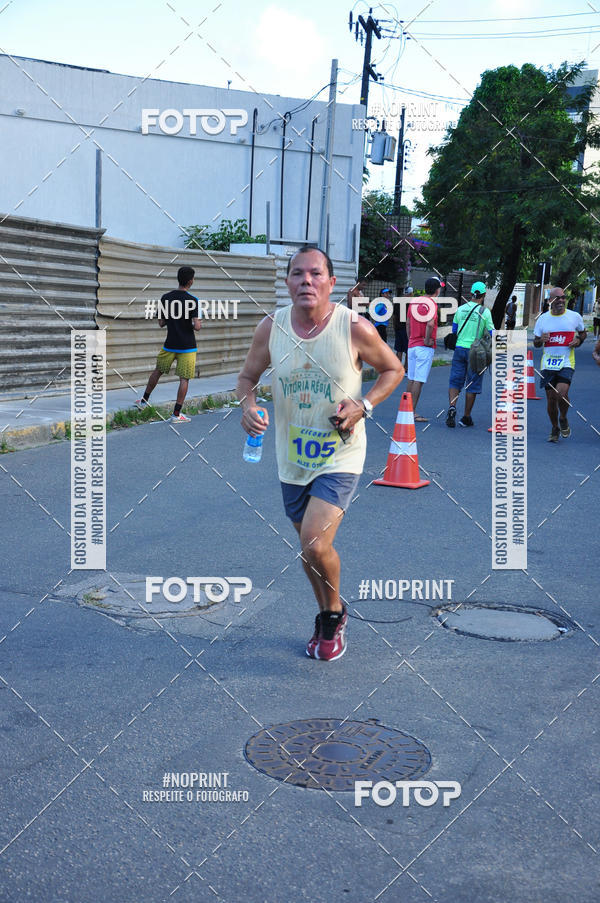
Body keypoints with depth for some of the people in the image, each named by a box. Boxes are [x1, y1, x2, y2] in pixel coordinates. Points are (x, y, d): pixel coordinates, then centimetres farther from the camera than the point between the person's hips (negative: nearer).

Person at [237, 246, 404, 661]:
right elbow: (248, 376, 9)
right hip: (293, 457, 4)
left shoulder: (356, 328, -13)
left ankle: (334, 612, 13)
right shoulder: (270, 327, -5)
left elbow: (394, 369, 2)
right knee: (311, 546, 16)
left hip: (340, 456, -4)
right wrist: (249, 405, -12)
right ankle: (328, 618, 40)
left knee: (315, 543, -18)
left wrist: (364, 404, -14)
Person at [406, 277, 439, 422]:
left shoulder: (414, 302, 11)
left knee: (411, 379, 13)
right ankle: (412, 412, -7)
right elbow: (430, 323, -26)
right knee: (419, 380, -6)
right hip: (425, 348, -7)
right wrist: (427, 340, -15)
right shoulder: (431, 303, -12)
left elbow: (407, 323, 15)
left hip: (412, 346, 7)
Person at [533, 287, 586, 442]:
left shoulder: (575, 316, 2)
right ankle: (555, 429, 26)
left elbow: (583, 333, 20)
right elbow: (536, 343, 12)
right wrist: (541, 340, -11)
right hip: (548, 363, 2)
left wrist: (579, 339, -3)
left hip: (566, 363, -2)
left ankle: (563, 419, 8)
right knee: (551, 399, 5)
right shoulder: (542, 318, 5)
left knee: (562, 393, -22)